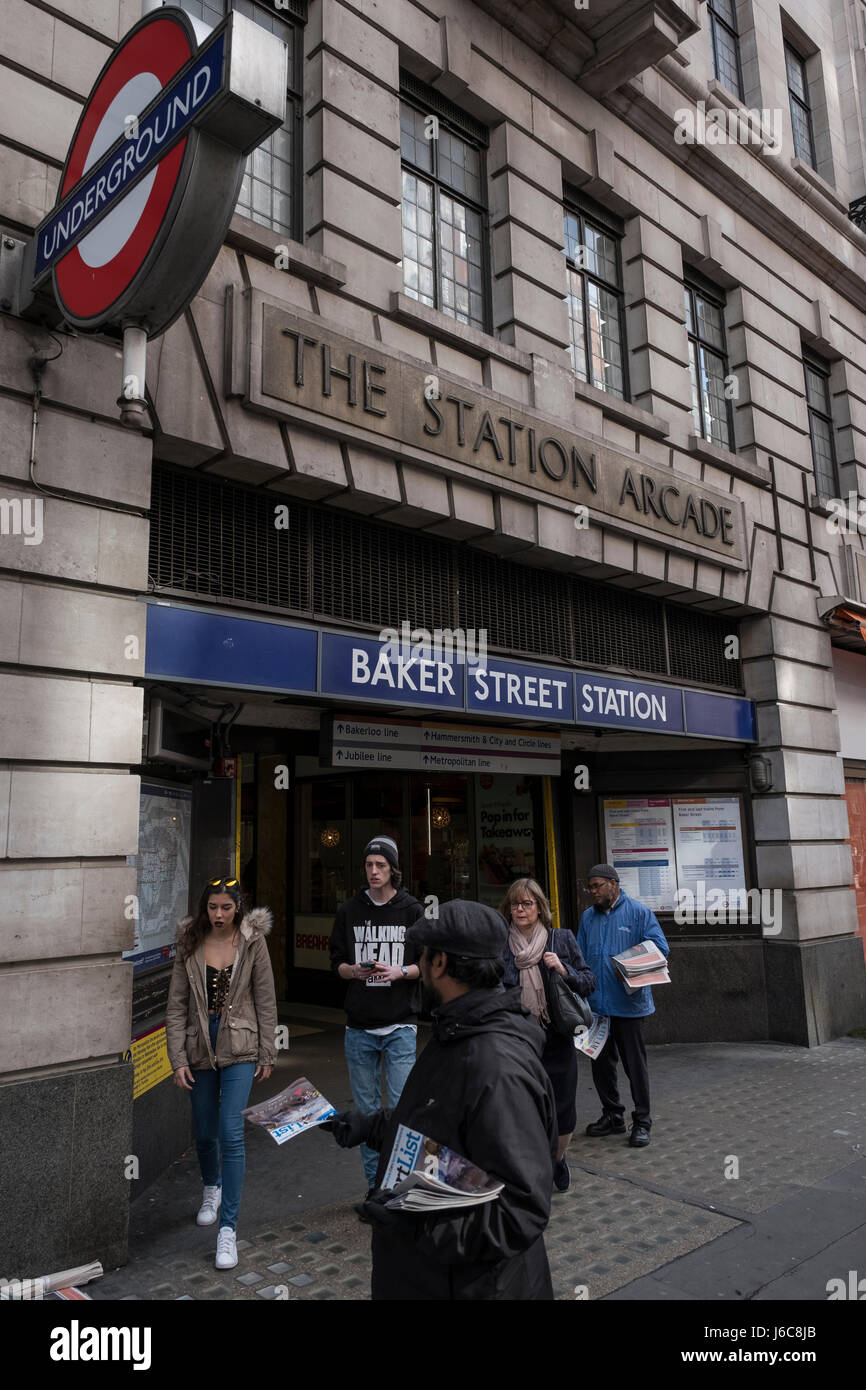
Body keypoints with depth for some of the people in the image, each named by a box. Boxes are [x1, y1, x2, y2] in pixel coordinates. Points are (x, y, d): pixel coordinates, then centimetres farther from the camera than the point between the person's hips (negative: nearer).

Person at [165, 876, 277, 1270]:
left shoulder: (253, 941, -6)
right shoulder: (190, 945, -4)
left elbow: (266, 1001, -1)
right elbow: (176, 1006, -2)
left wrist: (267, 1053, 0)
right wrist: (178, 1059, -7)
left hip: (239, 1047, -2)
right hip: (200, 1047, 2)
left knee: (231, 1133, -11)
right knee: (204, 1133, 16)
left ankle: (228, 1229, -1)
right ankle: (211, 1187, 47)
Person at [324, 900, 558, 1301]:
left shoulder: (499, 1068, -31)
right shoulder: (454, 1035, 4)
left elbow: (523, 1211, -30)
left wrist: (422, 1219, -35)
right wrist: (372, 1126, 13)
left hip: (468, 1283, -9)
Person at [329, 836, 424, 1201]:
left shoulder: (412, 910, -1)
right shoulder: (349, 911, 5)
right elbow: (336, 962, 10)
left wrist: (400, 972, -16)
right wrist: (355, 971, -11)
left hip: (399, 1025, -2)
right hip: (359, 1027, 3)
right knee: (366, 1109, 11)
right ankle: (374, 1184, 24)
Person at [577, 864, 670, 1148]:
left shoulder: (638, 912, -5)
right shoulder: (588, 917, 12)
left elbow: (660, 947, -8)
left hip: (628, 1004, -5)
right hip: (596, 1004, 6)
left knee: (635, 1064, 3)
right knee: (601, 1063, 14)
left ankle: (641, 1122, 16)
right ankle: (612, 1116, 30)